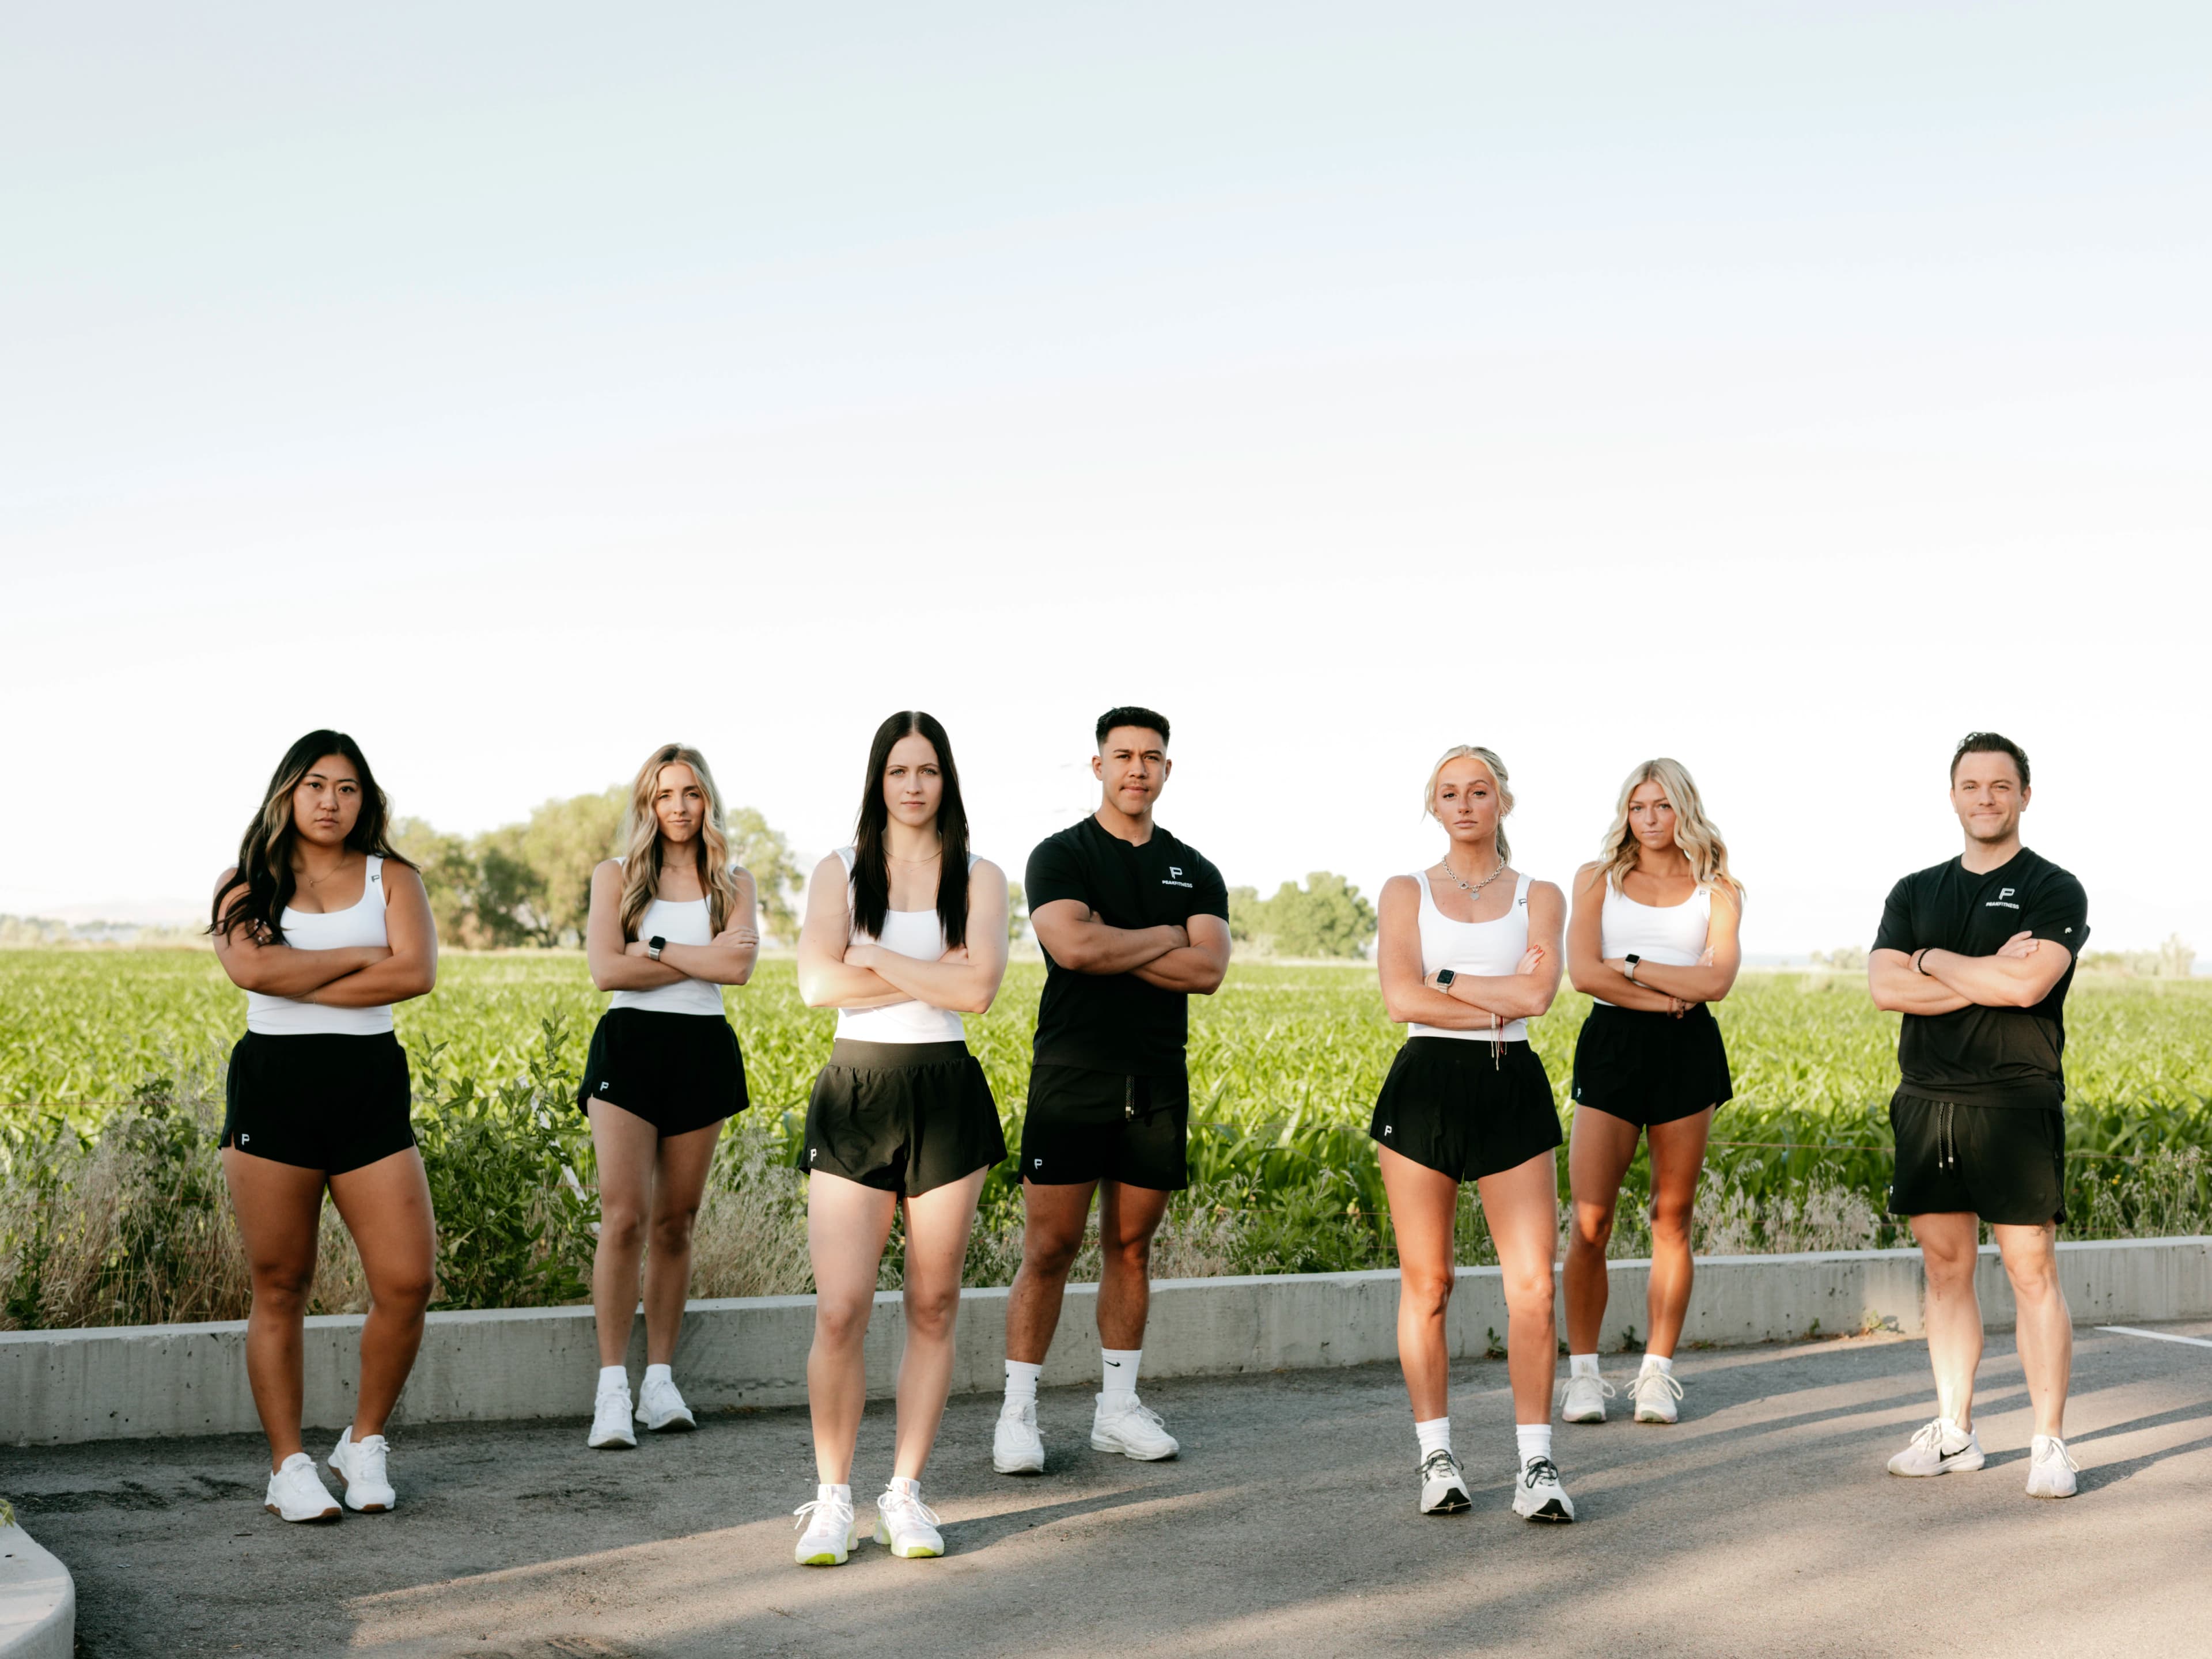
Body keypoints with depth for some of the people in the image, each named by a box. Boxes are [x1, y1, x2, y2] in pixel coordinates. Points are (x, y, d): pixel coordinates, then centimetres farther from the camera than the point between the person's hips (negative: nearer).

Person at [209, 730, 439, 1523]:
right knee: (279, 1287, 2)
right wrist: (361, 955, -7)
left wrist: (301, 982, -9)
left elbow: (417, 973, -8)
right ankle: (288, 1465, 12)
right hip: (273, 1082, -1)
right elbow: (251, 967, -12)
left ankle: (365, 1441, 15)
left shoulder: (391, 878, 10)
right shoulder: (245, 884, 8)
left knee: (407, 1280, -6)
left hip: (369, 1085, 1)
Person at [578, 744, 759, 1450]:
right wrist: (702, 957, -8)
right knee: (624, 1217, -12)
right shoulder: (616, 877, 6)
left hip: (701, 1050, 2)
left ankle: (661, 1380, 12)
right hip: (630, 1045, -2)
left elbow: (739, 966, -8)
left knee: (675, 1222, 5)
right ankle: (612, 1390, -10)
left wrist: (655, 947, -10)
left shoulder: (733, 884, 10)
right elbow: (606, 970, -8)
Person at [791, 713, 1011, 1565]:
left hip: (945, 1094, 1)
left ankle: (906, 1493, 16)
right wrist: (933, 973, -11)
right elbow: (817, 983, -10)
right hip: (855, 1091, -1)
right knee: (839, 1311, -6)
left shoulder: (978, 878, 5)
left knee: (933, 1308, 6)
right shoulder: (839, 872, 6)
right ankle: (832, 1497, 8)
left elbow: (977, 989, -10)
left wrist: (873, 957, -8)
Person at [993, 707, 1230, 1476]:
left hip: (1157, 1084, 4)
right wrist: (1162, 937, -6)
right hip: (1072, 1079, -4)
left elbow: (1208, 969, -4)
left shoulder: (1194, 872, 12)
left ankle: (1118, 1408, 18)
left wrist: (1111, 948, -10)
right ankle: (1018, 1414, 4)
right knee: (1050, 1248, -4)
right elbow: (1072, 944, -18)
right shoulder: (1061, 856, 0)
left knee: (1130, 1246, 10)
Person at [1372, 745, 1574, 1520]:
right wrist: (1500, 1002, -6)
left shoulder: (1539, 897, 9)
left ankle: (1535, 1465, 1)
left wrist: (1446, 978, -5)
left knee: (1533, 1284, -6)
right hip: (1424, 1087, 0)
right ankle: (1436, 1457, 14)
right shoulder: (1406, 893, 8)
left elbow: (1536, 994, -9)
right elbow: (1401, 999, -7)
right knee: (1425, 1283, 3)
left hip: (1512, 1091, 1)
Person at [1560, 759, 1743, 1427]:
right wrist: (1669, 996, -8)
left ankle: (1657, 1373, 11)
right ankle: (1583, 1372, 5)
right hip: (1612, 1045, -1)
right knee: (1590, 1222, -6)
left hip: (1688, 1050, 1)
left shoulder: (1716, 891, 9)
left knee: (1672, 1217, 3)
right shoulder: (1597, 879, 9)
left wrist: (1632, 965, -9)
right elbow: (1585, 973, -5)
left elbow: (1717, 979, -7)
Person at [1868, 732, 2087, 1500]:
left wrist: (1933, 960, -4)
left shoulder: (2054, 891, 1)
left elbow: (2028, 984, -16)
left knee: (2032, 1270, -6)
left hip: (2016, 1100, -4)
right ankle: (1953, 1432, 17)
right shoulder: (1915, 894, 15)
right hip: (1926, 1100, 5)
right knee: (1945, 1268, 9)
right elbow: (1885, 987, -1)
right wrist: (1987, 973, -9)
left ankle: (2049, 1444, 0)